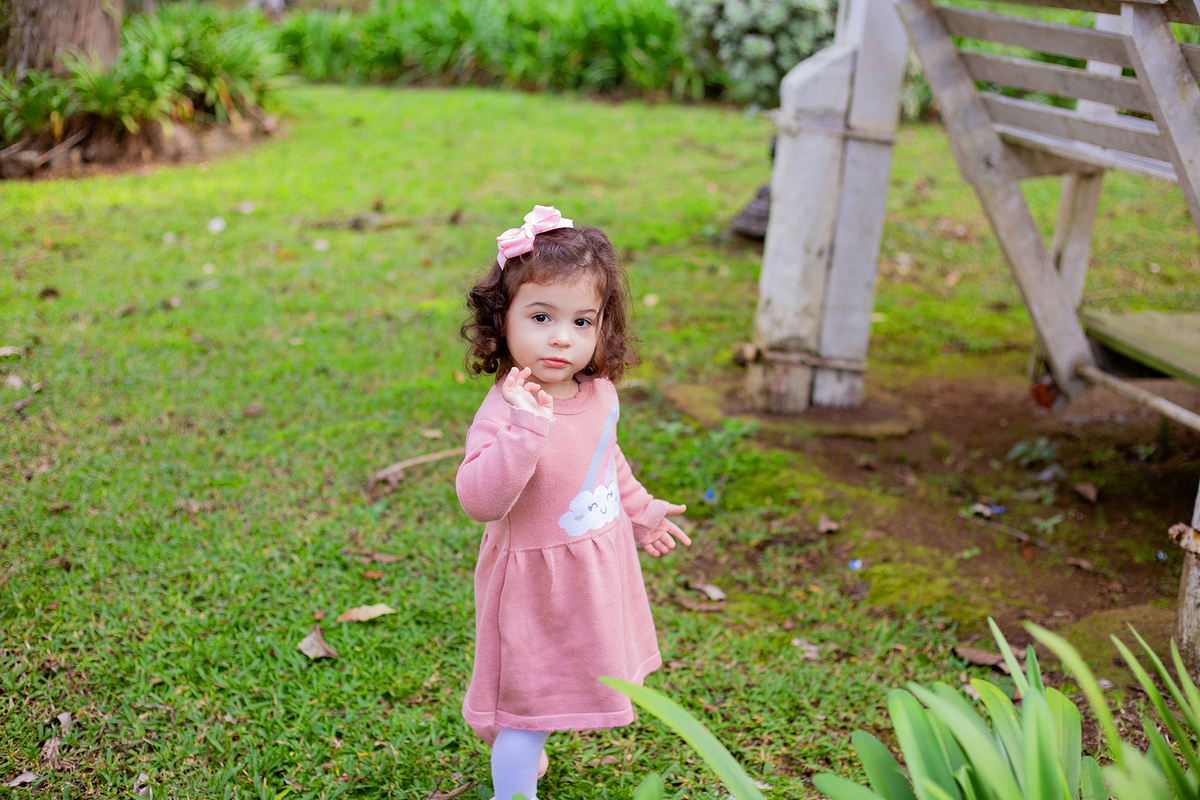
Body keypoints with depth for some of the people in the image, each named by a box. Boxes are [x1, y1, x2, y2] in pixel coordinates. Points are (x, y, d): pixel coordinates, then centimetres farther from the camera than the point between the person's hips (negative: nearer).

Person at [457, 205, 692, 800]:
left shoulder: (599, 395, -6)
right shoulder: (505, 411, -29)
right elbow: (479, 500, -41)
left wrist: (639, 510, 23)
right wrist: (526, 429, -47)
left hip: (599, 568, 8)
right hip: (538, 585, -7)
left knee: (562, 679, 26)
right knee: (529, 686, 6)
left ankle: (519, 743, 52)